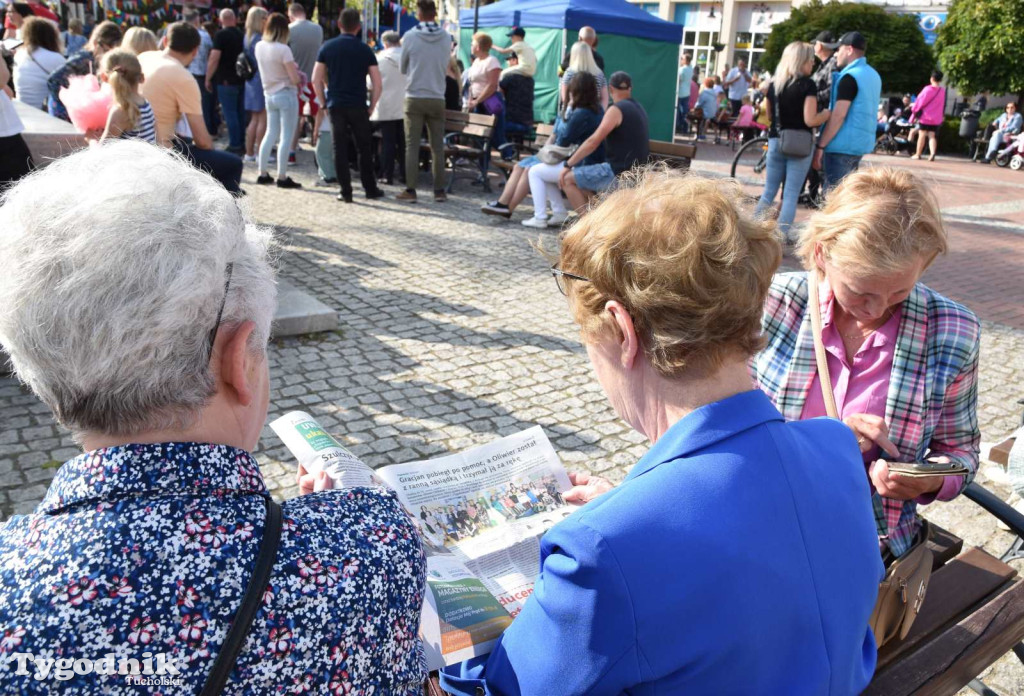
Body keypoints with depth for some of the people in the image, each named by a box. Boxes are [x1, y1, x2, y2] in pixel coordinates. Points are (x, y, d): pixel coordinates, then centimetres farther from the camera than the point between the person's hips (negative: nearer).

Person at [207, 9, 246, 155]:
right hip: (241, 79, 7)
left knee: (230, 113, -3)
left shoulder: (221, 35, -11)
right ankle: (242, 144, 18)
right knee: (240, 113, 12)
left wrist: (208, 79, -7)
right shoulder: (242, 34, 7)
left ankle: (235, 146, -3)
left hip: (226, 81, -7)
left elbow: (214, 58, -16)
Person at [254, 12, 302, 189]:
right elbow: (295, 79, -17)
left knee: (270, 134, 15)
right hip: (286, 95, -7)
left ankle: (262, 174, 18)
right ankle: (282, 177, 0)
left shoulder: (259, 46, 4)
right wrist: (300, 77, 4)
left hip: (269, 94, 7)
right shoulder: (283, 49, -18)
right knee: (286, 137, -1)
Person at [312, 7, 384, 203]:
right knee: (364, 149, 10)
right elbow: (377, 83, -2)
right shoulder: (365, 50, 1)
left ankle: (346, 192, 3)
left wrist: (324, 103, 11)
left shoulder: (327, 47, 4)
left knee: (340, 149, 4)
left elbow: (316, 79, 3)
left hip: (336, 105, 1)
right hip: (358, 106, -1)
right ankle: (370, 189, 15)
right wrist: (372, 107, 6)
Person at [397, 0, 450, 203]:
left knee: (412, 146, 2)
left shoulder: (410, 37, -6)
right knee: (437, 146, 8)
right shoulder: (446, 38, 0)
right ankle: (439, 190, 10)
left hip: (414, 98, -2)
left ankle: (410, 190, 1)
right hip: (438, 98, 2)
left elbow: (403, 67, 5)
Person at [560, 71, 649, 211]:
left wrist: (568, 165, -13)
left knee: (567, 180, -3)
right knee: (581, 183, 23)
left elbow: (593, 142, -18)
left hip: (619, 173, -9)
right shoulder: (638, 108, 14)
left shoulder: (616, 109, -13)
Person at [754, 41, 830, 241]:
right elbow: (810, 120, -16)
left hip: (776, 141, 5)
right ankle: (781, 237, 1)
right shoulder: (807, 84, -11)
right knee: (791, 194, 1)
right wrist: (829, 112, -1)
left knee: (768, 191, 14)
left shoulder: (774, 84, 6)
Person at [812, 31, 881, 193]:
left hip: (842, 145, -9)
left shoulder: (850, 77, -15)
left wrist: (820, 146, -19)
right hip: (860, 143, 9)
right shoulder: (874, 75, 15)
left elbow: (838, 115, -20)